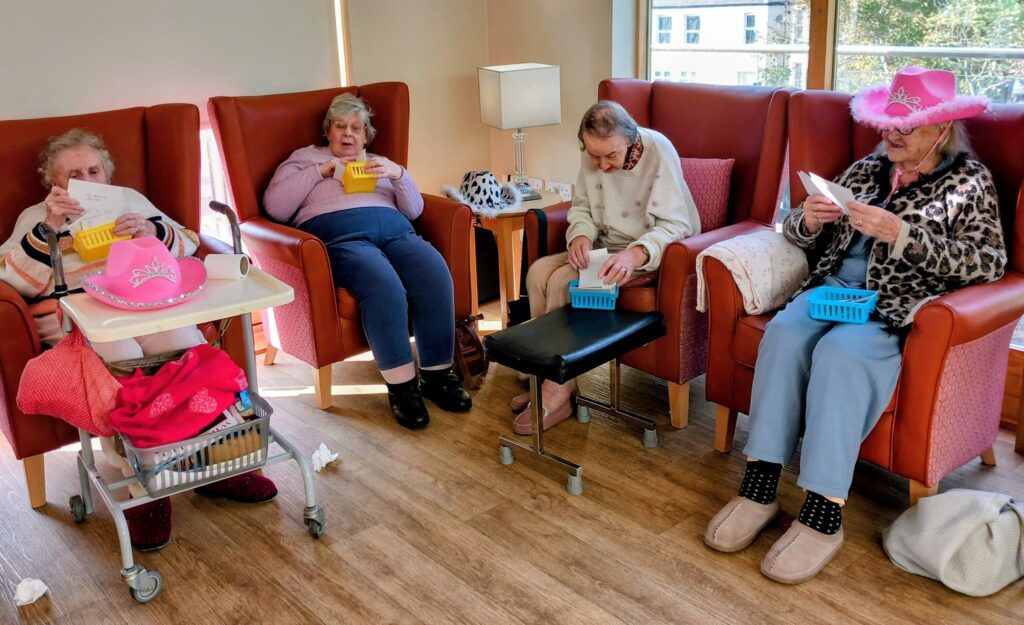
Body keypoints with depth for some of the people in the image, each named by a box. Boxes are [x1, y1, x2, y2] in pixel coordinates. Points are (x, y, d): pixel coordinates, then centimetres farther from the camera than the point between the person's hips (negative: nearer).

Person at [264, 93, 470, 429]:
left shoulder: (378, 163, 33)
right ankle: (401, 386, -27)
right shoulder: (305, 158, 24)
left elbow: (414, 210, 20)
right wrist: (320, 171, 1)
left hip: (394, 229, 4)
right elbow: (274, 206, 7)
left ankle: (437, 375, -19)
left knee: (436, 275, -29)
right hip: (338, 233, -4)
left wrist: (398, 173, 2)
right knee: (384, 285, -36)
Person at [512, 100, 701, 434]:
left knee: (564, 281, -23)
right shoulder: (591, 155, -4)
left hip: (650, 254, -7)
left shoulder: (659, 152, -22)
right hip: (607, 247, 7)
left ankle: (558, 393, -15)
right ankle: (549, 377, -5)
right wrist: (581, 234, -14)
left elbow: (675, 225, -25)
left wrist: (636, 254, -43)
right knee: (539, 271, -13)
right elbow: (582, 206, 9)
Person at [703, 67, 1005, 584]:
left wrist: (901, 234, -20)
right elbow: (798, 234, 19)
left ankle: (823, 516, -31)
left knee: (840, 352, -34)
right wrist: (808, 219, -7)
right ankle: (759, 487, -27)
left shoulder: (969, 182, 4)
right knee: (784, 331, -28)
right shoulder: (866, 170, 17)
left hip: (901, 307, -4)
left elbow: (988, 263, -11)